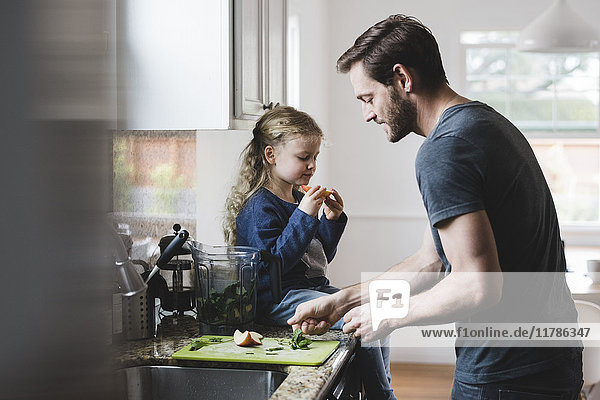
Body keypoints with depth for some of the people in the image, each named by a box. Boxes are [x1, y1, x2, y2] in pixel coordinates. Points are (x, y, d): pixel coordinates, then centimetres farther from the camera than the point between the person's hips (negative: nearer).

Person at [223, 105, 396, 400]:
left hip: (314, 288, 10)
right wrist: (304, 216, -25)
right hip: (279, 300, -9)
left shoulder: (299, 199, 15)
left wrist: (332, 220, 5)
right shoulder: (259, 208, -12)